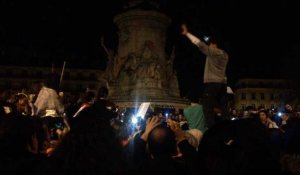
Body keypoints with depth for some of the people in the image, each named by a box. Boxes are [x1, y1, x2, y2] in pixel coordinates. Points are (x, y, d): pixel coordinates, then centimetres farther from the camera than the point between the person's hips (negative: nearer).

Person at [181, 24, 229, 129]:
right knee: (222, 109, 6)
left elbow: (200, 44, -13)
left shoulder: (213, 52, -5)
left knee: (208, 109, -10)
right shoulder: (225, 55, 18)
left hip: (212, 83, -8)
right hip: (222, 83, 8)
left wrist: (187, 33, -9)